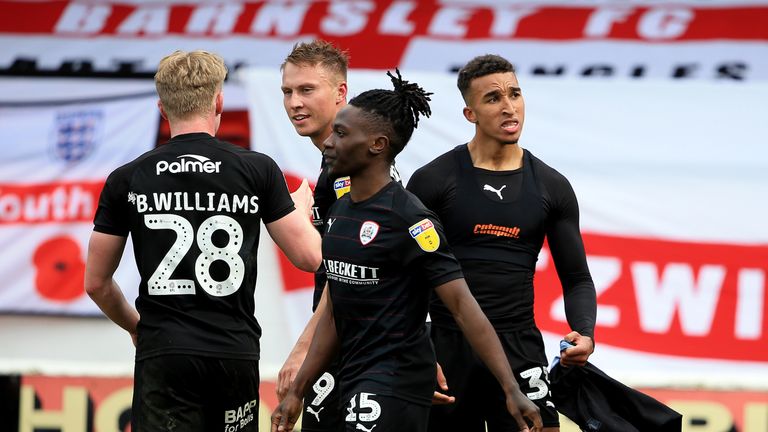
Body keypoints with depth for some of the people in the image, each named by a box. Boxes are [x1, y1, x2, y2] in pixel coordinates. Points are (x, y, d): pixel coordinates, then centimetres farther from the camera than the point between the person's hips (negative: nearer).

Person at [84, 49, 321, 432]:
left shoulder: (126, 180, 3)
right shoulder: (258, 170, 0)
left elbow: (96, 283, 9)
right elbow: (308, 257, 5)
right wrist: (301, 210, 27)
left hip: (163, 357, -1)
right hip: (236, 354, 1)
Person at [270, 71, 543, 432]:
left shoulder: (408, 219, -14)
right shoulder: (340, 211, 11)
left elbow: (462, 305, -18)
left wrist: (511, 390, -24)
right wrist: (297, 391, 18)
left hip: (395, 384, -9)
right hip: (355, 381, 9)